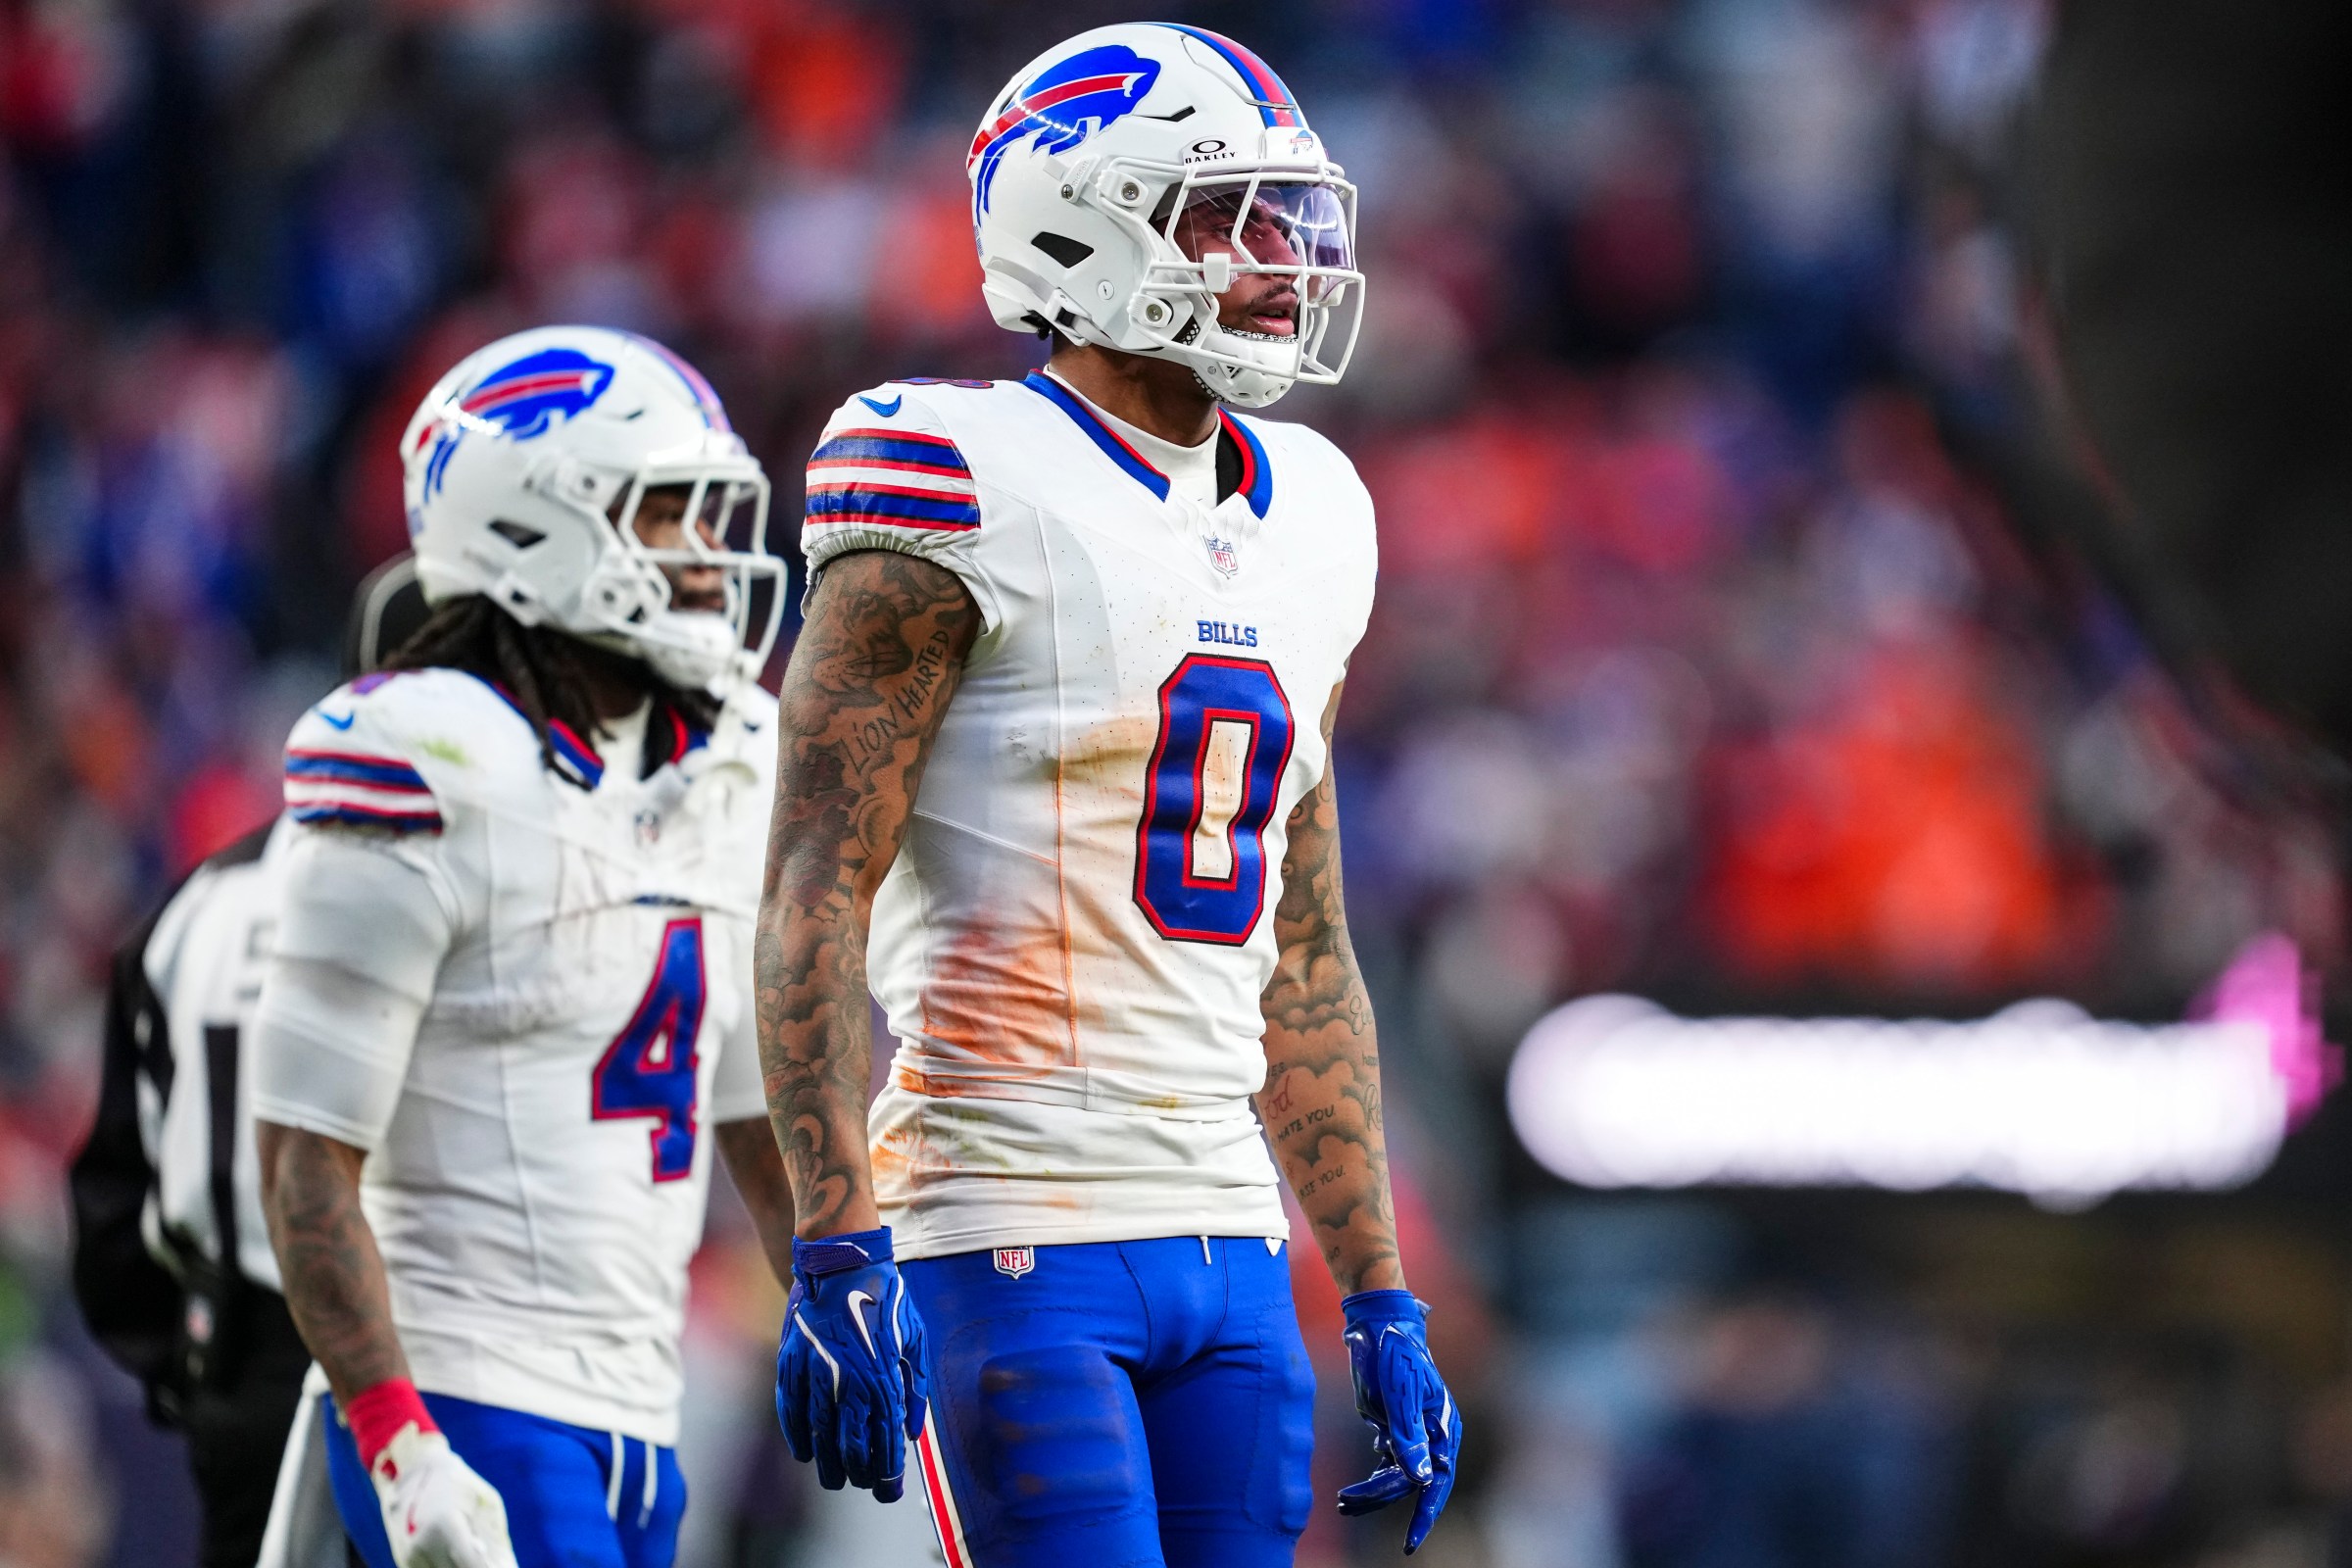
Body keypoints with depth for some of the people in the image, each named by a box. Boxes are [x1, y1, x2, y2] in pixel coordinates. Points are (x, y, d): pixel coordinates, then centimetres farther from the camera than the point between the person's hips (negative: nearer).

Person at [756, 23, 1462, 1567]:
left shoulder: (1302, 525, 15)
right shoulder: (978, 494, -8)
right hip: (1014, 1233, -7)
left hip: (1227, 1237, 7)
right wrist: (838, 1260, -21)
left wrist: (1382, 1300, 17)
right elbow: (816, 901, -13)